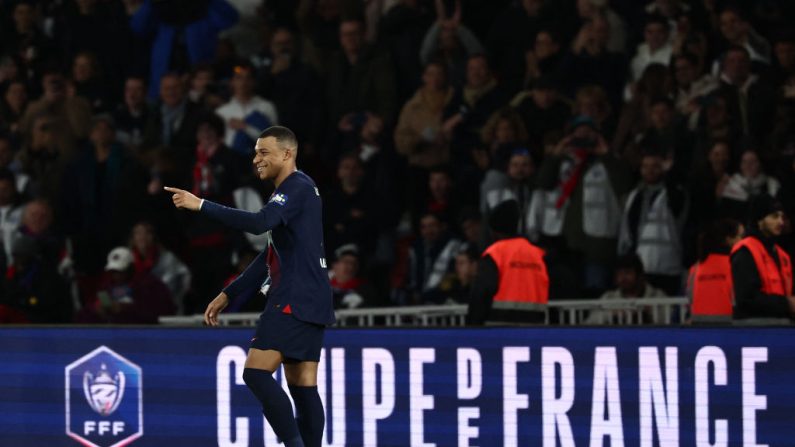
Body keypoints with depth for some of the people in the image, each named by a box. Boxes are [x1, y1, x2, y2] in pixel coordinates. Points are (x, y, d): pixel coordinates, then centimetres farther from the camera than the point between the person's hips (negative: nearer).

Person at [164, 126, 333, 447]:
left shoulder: (296, 187, -8)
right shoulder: (297, 190, 23)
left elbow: (259, 223, -26)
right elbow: (272, 258, 26)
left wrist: (202, 205, -25)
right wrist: (227, 296, 25)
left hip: (293, 299, -10)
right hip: (312, 302, 10)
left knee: (257, 372, -14)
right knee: (303, 386, 6)